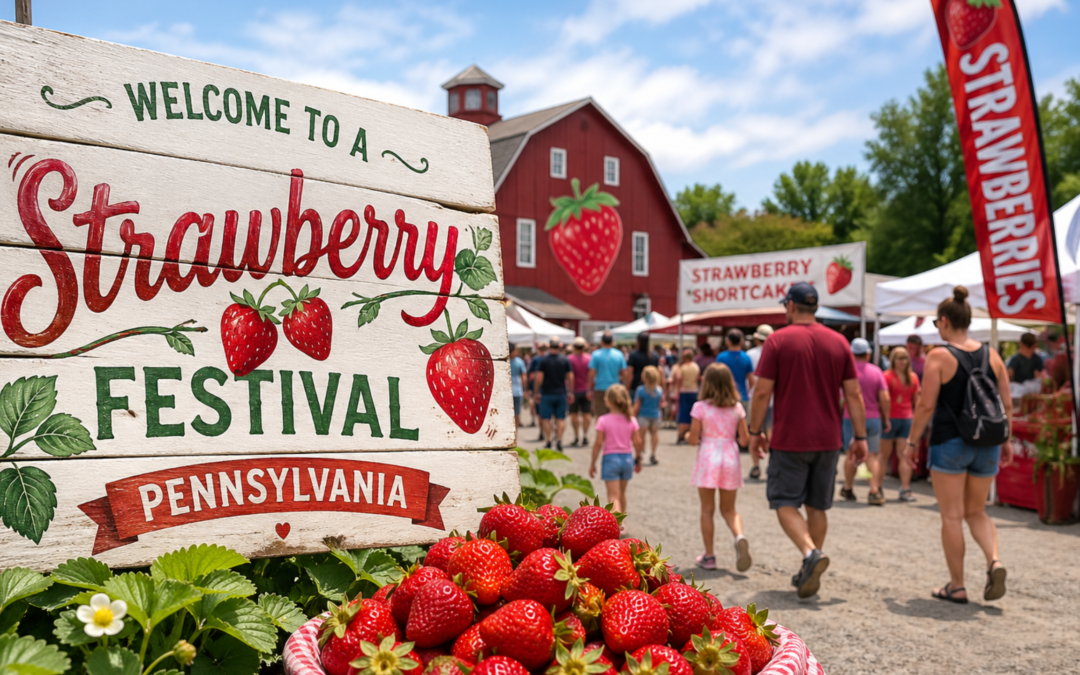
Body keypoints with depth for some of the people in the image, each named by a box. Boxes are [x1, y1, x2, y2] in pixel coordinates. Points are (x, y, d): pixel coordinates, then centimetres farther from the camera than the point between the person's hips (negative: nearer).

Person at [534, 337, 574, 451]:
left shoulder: (544, 360, -5)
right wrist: (571, 392, 9)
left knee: (546, 418, 5)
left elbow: (539, 377, -6)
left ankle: (549, 441, 3)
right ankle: (559, 440, 0)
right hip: (561, 393, 2)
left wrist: (537, 391, 4)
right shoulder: (565, 360, 0)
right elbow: (570, 377, 0)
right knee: (560, 418, 8)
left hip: (547, 393, -2)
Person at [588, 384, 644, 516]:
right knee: (622, 493, 23)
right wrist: (638, 459, 15)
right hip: (627, 458, 4)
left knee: (613, 496, -2)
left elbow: (598, 444, -11)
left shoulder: (603, 420, -11)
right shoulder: (631, 420, -1)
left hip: (610, 459, -4)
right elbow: (638, 443, 0)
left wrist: (592, 463, -2)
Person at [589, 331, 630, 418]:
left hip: (599, 389, -2)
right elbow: (624, 374, 3)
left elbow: (592, 374, -7)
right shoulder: (619, 354, 1)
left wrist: (590, 389, 2)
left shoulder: (596, 354, -5)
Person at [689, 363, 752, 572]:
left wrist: (692, 435, 13)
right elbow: (744, 439, 2)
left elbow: (693, 439, -8)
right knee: (729, 510, 14)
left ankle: (708, 556, 11)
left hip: (708, 459, -3)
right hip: (731, 458, 3)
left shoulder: (700, 407, -7)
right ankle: (739, 537, -15)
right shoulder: (737, 408, 2)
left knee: (707, 510, 8)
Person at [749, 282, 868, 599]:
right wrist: (860, 436, 7)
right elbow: (853, 394, 3)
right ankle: (809, 572, 18)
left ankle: (811, 554, -19)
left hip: (789, 439, -4)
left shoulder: (778, 340, -7)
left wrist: (755, 432, 1)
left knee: (785, 503, 3)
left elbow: (762, 392, -9)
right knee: (817, 506, 14)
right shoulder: (839, 342, 5)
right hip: (828, 440, 4)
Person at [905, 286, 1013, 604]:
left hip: (950, 443, -5)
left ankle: (957, 586, 10)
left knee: (952, 516, 4)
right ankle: (994, 561, -4)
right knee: (976, 511, 19)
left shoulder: (939, 357, -10)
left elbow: (926, 405, -12)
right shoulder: (992, 356, 5)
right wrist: (1005, 440, 15)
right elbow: (1007, 404, 5)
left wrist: (911, 442, -3)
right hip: (986, 444, 5)